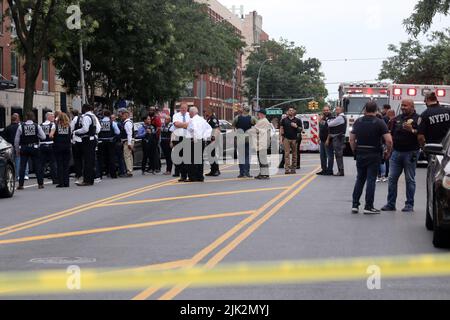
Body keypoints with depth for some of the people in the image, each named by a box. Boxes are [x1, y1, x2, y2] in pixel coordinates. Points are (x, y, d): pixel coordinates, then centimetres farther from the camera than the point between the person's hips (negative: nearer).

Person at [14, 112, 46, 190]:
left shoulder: (21, 126, -2)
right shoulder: (37, 126, -2)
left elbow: (16, 139, 1)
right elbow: (43, 137, -4)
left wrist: (17, 150, 11)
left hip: (24, 148, 0)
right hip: (34, 148, 0)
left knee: (22, 166, 3)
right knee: (37, 166, 6)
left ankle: (21, 185, 1)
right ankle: (40, 184, 7)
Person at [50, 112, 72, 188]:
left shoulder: (55, 125, -2)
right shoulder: (69, 125, 4)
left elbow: (51, 135, -12)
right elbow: (71, 135, -3)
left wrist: (53, 137, 8)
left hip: (58, 146, -1)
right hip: (67, 146, 1)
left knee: (59, 165, 2)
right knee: (66, 165, 7)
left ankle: (61, 182, 0)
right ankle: (66, 182, 6)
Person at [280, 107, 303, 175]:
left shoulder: (298, 120, 8)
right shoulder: (284, 120, 10)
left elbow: (301, 129, 8)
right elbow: (281, 129, 10)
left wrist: (296, 127, -10)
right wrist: (281, 137, 0)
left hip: (294, 139, 1)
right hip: (286, 138, -1)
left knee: (294, 154, 4)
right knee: (287, 154, -8)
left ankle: (293, 168, 10)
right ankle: (287, 169, -12)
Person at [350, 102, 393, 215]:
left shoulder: (358, 121, 5)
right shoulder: (379, 123, -7)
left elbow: (352, 139, 6)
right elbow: (389, 140, -15)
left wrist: (355, 151, 16)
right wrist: (388, 152, 0)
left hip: (360, 154, 4)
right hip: (374, 155, -4)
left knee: (360, 179, 13)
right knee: (371, 180, 0)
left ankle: (355, 205, 11)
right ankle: (368, 207, 0)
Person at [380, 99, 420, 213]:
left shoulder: (417, 119, -3)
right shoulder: (397, 119, 15)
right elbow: (391, 134, 19)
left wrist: (412, 130, -27)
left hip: (410, 153, -5)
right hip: (396, 152, 5)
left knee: (410, 179, 2)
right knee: (392, 178, 4)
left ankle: (409, 204, 8)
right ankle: (391, 204, 9)